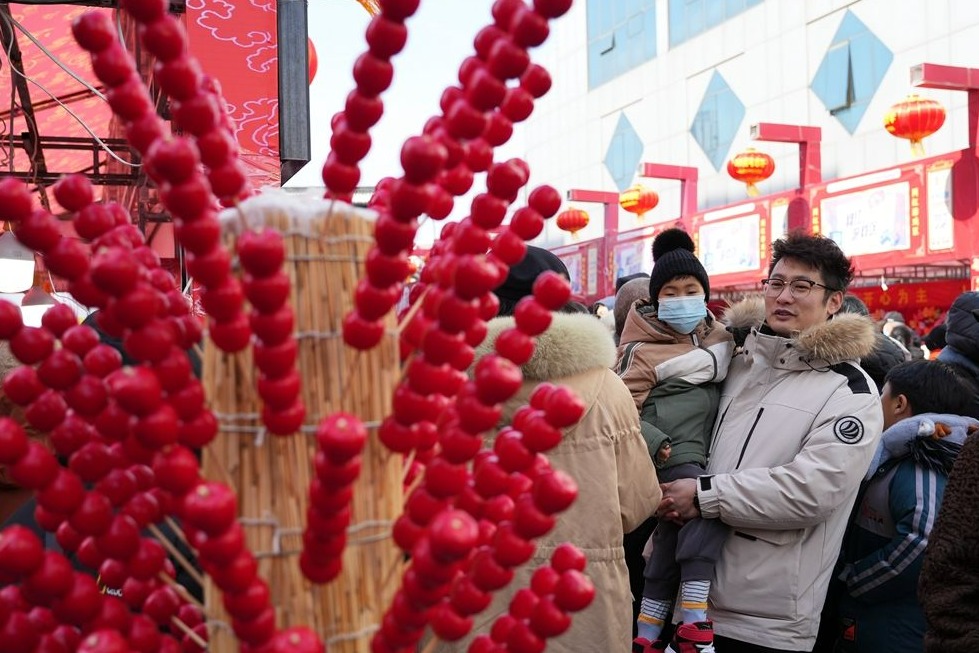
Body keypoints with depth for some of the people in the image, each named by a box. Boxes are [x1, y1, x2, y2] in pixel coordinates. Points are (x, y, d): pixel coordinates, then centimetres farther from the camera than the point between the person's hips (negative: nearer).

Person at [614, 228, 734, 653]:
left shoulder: (719, 337, 13)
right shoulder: (644, 349, -7)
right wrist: (655, 442, -22)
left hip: (703, 454, 6)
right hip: (671, 454, -6)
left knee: (672, 543, 5)